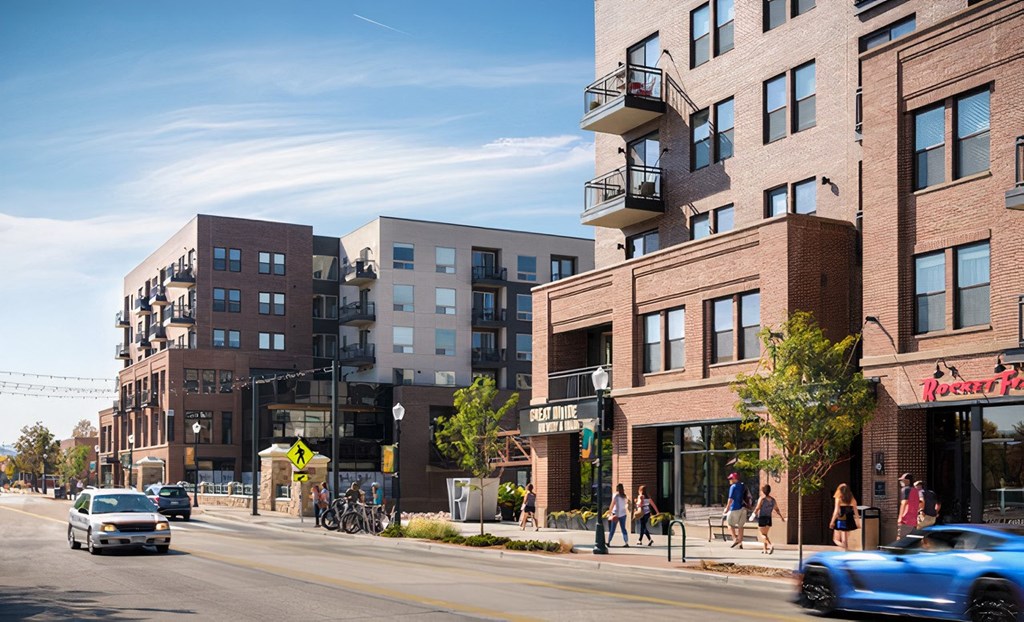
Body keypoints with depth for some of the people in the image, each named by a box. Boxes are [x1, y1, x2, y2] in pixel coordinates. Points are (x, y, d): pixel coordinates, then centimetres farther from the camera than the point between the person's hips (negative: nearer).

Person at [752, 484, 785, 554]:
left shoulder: (762, 499, -12)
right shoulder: (773, 499, 5)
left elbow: (757, 508, -15)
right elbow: (777, 510, 8)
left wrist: (754, 514, 2)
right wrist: (781, 517, 17)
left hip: (762, 518, -6)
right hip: (769, 519, 6)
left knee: (763, 534, -3)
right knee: (765, 534, 17)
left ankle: (771, 545, -26)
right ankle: (765, 550, 17)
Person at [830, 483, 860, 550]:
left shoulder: (838, 499, -7)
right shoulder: (852, 499, 4)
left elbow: (836, 511, -10)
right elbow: (855, 512, 5)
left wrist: (832, 522, -6)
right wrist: (857, 522, 12)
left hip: (840, 521, -4)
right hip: (849, 522, 4)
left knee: (836, 539, 6)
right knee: (845, 539, 13)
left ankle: (843, 546, -23)